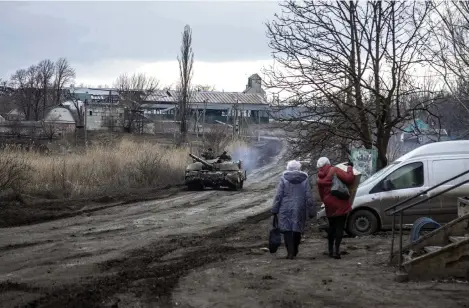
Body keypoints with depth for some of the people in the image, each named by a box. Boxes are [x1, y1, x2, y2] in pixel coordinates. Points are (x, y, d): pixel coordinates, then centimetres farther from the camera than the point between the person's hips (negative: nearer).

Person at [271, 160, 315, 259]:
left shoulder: (284, 179, -2)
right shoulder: (304, 179, 3)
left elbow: (278, 196, -3)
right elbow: (309, 197, 2)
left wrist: (275, 209, 3)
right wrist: (311, 212, 7)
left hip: (286, 209, -2)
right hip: (300, 210, 2)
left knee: (287, 229, 1)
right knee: (298, 229, 14)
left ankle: (290, 252, -8)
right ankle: (295, 251, 26)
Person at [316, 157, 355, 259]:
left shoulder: (319, 179, 11)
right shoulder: (335, 171, -7)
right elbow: (349, 179, -17)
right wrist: (350, 168, -2)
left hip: (329, 207, 5)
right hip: (341, 205, -5)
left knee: (331, 227, 20)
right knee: (340, 227, -1)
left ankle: (330, 250, 25)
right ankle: (336, 251, -8)